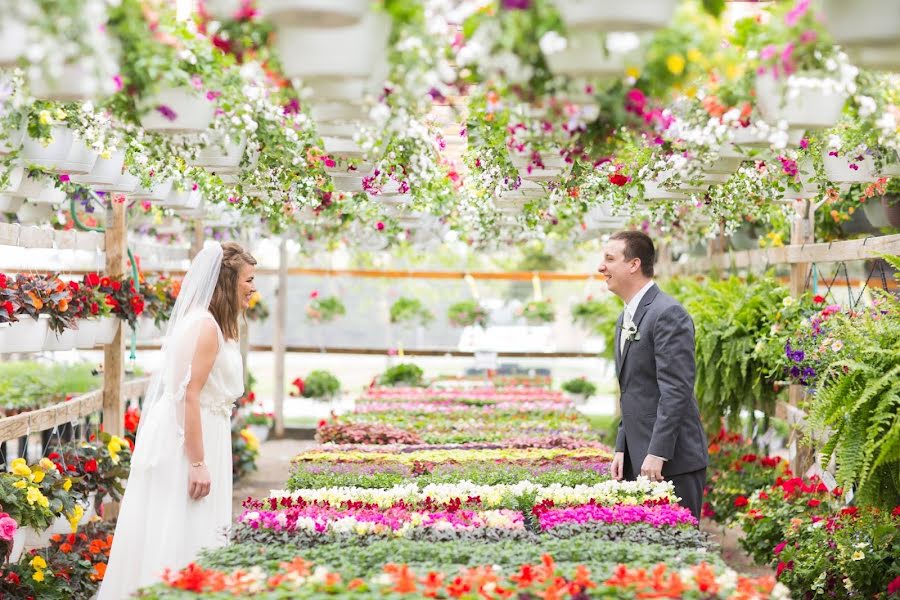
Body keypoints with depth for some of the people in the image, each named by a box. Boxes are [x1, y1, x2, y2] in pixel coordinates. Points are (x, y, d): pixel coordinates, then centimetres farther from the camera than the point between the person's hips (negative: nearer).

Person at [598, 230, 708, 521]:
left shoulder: (668, 314, -14)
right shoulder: (626, 317, 17)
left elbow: (676, 391, -19)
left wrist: (657, 454, -21)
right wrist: (621, 449, 14)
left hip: (672, 463, -9)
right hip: (638, 461, 9)